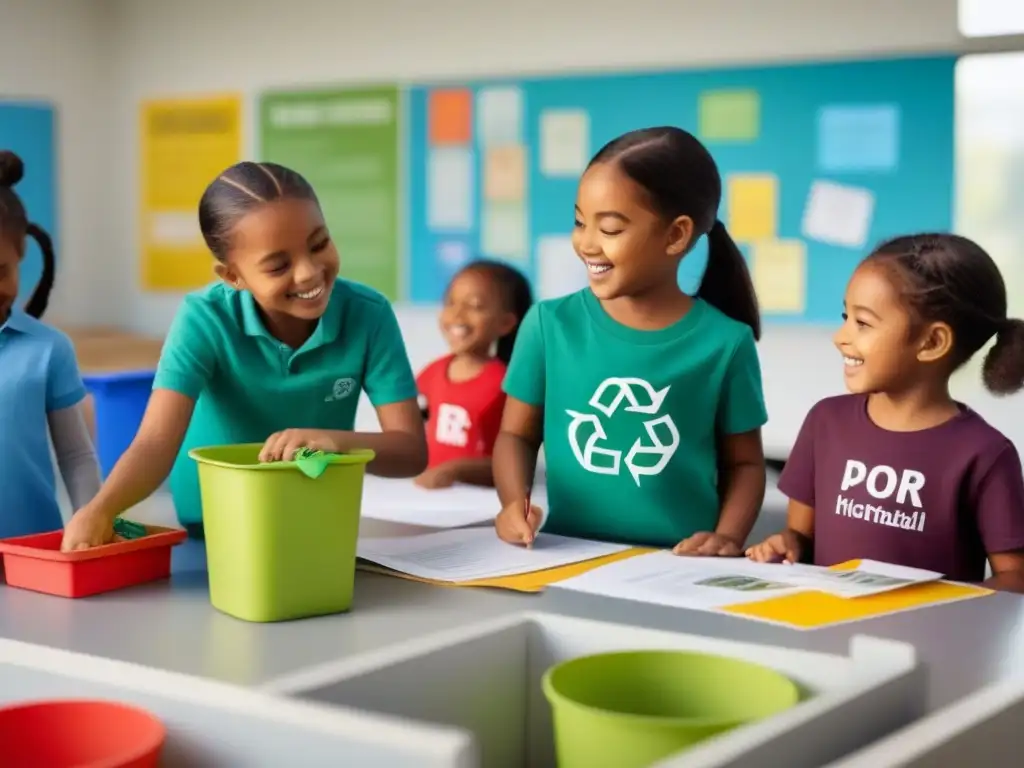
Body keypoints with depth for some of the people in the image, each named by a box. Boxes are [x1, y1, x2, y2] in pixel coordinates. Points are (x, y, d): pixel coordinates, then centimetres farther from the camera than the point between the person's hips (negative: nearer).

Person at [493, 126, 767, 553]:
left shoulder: (724, 343, -1)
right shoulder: (550, 325, 1)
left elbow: (744, 463, 10)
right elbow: (516, 434, 10)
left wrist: (727, 537, -6)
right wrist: (515, 502, -8)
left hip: (677, 566, 0)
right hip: (567, 556, 0)